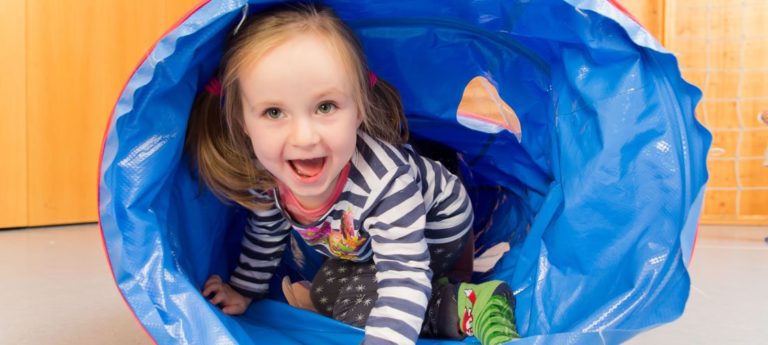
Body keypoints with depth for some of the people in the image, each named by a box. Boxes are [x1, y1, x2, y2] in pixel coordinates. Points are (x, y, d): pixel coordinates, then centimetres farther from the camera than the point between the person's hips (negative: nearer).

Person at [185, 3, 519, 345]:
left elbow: (404, 277, -41)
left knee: (353, 308, -16)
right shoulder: (265, 174, -25)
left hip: (436, 228, -6)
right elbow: (265, 233, -2)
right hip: (361, 238, 6)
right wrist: (244, 290, 10)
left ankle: (463, 306, -10)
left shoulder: (386, 180, -44)